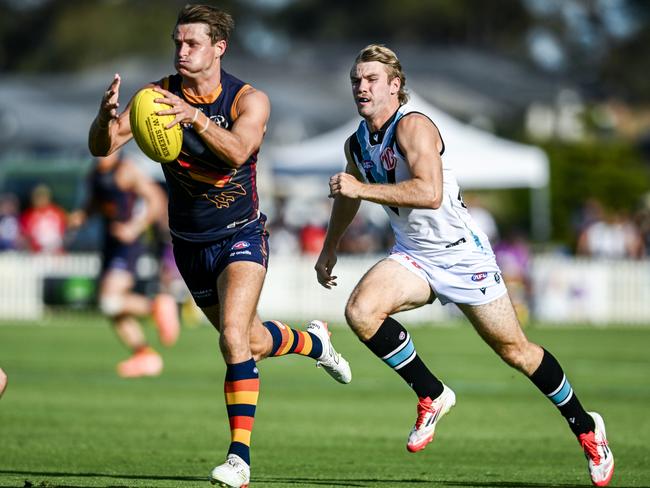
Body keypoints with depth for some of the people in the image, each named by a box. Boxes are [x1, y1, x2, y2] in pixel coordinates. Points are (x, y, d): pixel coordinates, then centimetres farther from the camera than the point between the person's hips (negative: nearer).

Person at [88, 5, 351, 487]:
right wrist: (107, 117, -44)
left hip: (241, 234, -4)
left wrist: (195, 118, -56)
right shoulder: (162, 95, -12)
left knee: (234, 336, -24)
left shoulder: (249, 100, -17)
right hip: (190, 243, 4)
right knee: (252, 342, 18)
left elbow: (237, 150, -38)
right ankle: (313, 342, 51)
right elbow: (102, 147, -21)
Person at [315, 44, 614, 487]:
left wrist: (361, 188, -35)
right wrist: (330, 248, 33)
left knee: (515, 350, 2)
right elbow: (349, 197, 25)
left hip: (462, 253, -6)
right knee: (360, 311, -22)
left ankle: (586, 427, 23)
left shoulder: (413, 126, -20)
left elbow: (430, 194, -35)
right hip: (412, 257, 6)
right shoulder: (356, 144, 3)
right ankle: (432, 396, -4)